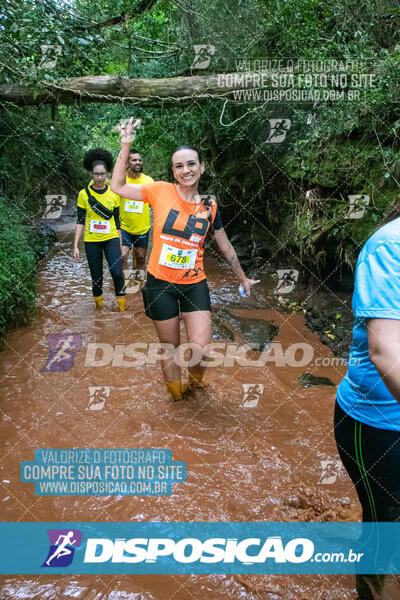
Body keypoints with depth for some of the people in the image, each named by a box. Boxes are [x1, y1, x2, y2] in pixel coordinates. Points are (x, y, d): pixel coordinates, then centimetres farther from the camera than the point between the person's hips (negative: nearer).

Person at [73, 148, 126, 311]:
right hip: (91, 241, 0)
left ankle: (122, 308, -2)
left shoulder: (114, 193, 2)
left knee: (117, 272, -17)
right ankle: (99, 307, 27)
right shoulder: (84, 194, -1)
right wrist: (76, 246, -5)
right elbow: (80, 221, 1)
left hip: (111, 238, 0)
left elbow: (117, 220, 8)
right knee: (96, 278, 7)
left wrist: (121, 245, 8)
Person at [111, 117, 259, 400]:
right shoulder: (161, 191, -6)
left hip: (195, 285, 1)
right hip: (160, 284, -1)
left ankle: (195, 380, 30)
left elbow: (226, 246, 13)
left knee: (200, 351, -6)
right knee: (170, 349, 10)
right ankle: (177, 397, 35)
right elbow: (118, 186, -2)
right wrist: (126, 146, -10)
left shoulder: (210, 207, 0)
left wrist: (243, 278, 22)